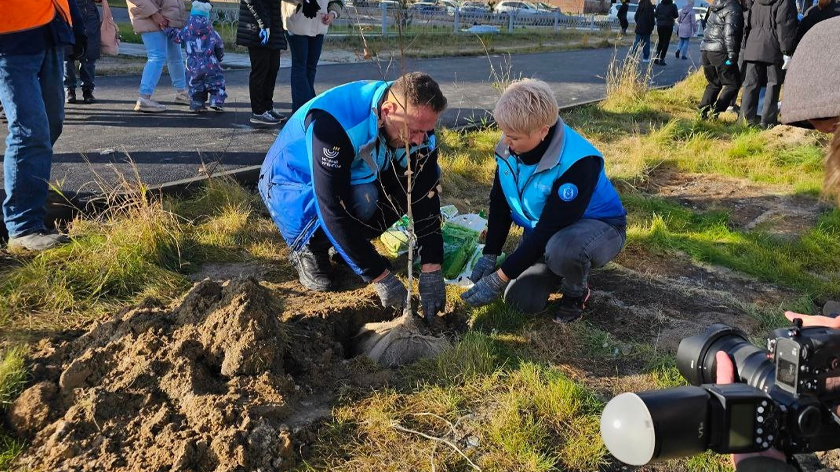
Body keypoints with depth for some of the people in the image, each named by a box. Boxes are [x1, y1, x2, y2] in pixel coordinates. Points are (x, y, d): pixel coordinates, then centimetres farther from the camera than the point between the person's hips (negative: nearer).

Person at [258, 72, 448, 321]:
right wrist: (380, 276, -37)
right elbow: (334, 209, -40)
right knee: (360, 199, -36)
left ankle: (353, 242, 1)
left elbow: (425, 198, -18)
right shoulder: (333, 123, -39)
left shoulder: (416, 123, -19)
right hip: (290, 186, -6)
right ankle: (306, 248, -7)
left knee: (415, 184, -18)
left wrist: (431, 270, -25)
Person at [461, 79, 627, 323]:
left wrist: (498, 280, -30)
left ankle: (577, 292, -6)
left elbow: (548, 232, -33)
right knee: (523, 300, -12)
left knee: (563, 248, -41)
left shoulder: (578, 163, -34)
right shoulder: (509, 148, -14)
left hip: (596, 227, -6)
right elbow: (500, 203, 1)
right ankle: (561, 268, 18)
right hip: (540, 232, 6)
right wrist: (489, 257, -6)